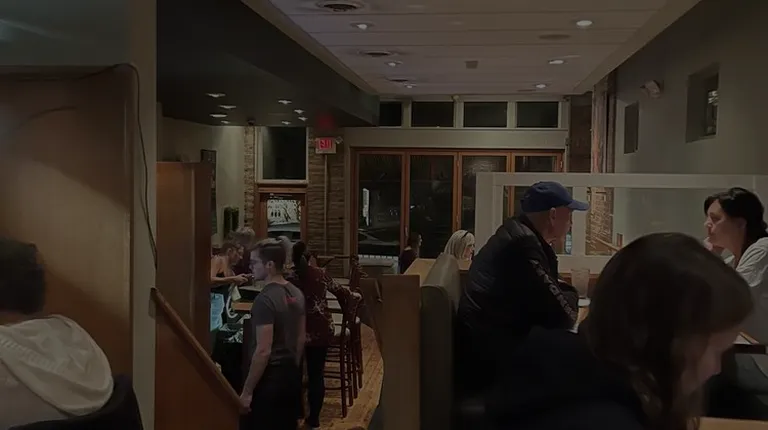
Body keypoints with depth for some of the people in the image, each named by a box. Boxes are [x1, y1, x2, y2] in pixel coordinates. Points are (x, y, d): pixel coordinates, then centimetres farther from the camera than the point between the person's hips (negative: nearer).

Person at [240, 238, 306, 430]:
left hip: (269, 377, -8)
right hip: (291, 374, 8)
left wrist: (247, 391, -17)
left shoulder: (265, 300, -20)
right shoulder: (297, 294, 5)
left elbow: (263, 351, -23)